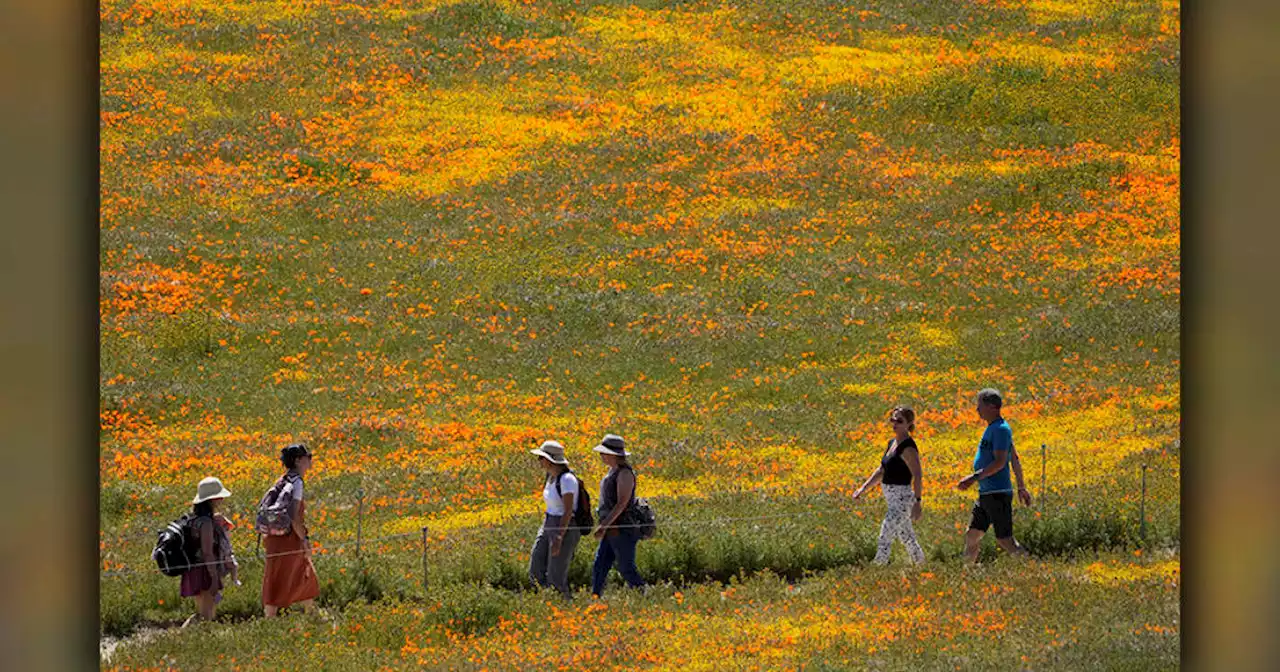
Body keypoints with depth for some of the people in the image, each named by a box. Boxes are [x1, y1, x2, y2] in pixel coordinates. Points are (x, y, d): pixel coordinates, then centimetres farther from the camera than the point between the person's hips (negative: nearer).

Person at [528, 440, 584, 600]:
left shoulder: (567, 480, -21)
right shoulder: (551, 477, 9)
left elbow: (568, 511, -23)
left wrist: (559, 539, -26)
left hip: (565, 530, -9)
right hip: (549, 527, 9)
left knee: (556, 579, -5)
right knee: (536, 573, 6)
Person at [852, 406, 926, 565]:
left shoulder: (908, 447, -15)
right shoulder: (892, 443, 13)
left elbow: (917, 476, -21)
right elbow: (881, 471, 20)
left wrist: (917, 502, -26)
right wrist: (863, 488, 14)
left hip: (902, 499, -10)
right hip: (892, 500, 10)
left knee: (885, 537, -13)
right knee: (907, 539, 17)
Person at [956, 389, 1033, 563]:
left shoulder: (1000, 429, -15)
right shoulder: (993, 429, 16)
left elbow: (1000, 462, -23)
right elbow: (1015, 460, 23)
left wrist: (974, 478, -25)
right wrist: (1021, 487, 28)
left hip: (997, 494, -10)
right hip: (986, 494, 10)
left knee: (1005, 540, -10)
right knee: (971, 535, 11)